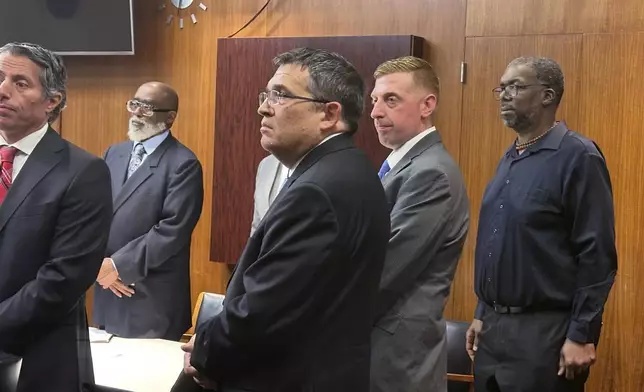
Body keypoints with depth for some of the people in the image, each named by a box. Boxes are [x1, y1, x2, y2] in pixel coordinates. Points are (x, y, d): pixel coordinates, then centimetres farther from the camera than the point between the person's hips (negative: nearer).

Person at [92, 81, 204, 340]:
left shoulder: (183, 164, -11)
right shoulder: (114, 154, 12)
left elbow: (172, 231, -18)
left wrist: (118, 265, -16)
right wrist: (99, 262, -6)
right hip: (106, 290, 6)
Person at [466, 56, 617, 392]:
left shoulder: (577, 157, -12)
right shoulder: (509, 159, 12)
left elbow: (597, 255, -15)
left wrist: (582, 336, -16)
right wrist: (483, 314, 15)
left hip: (544, 332, -7)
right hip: (494, 327, 7)